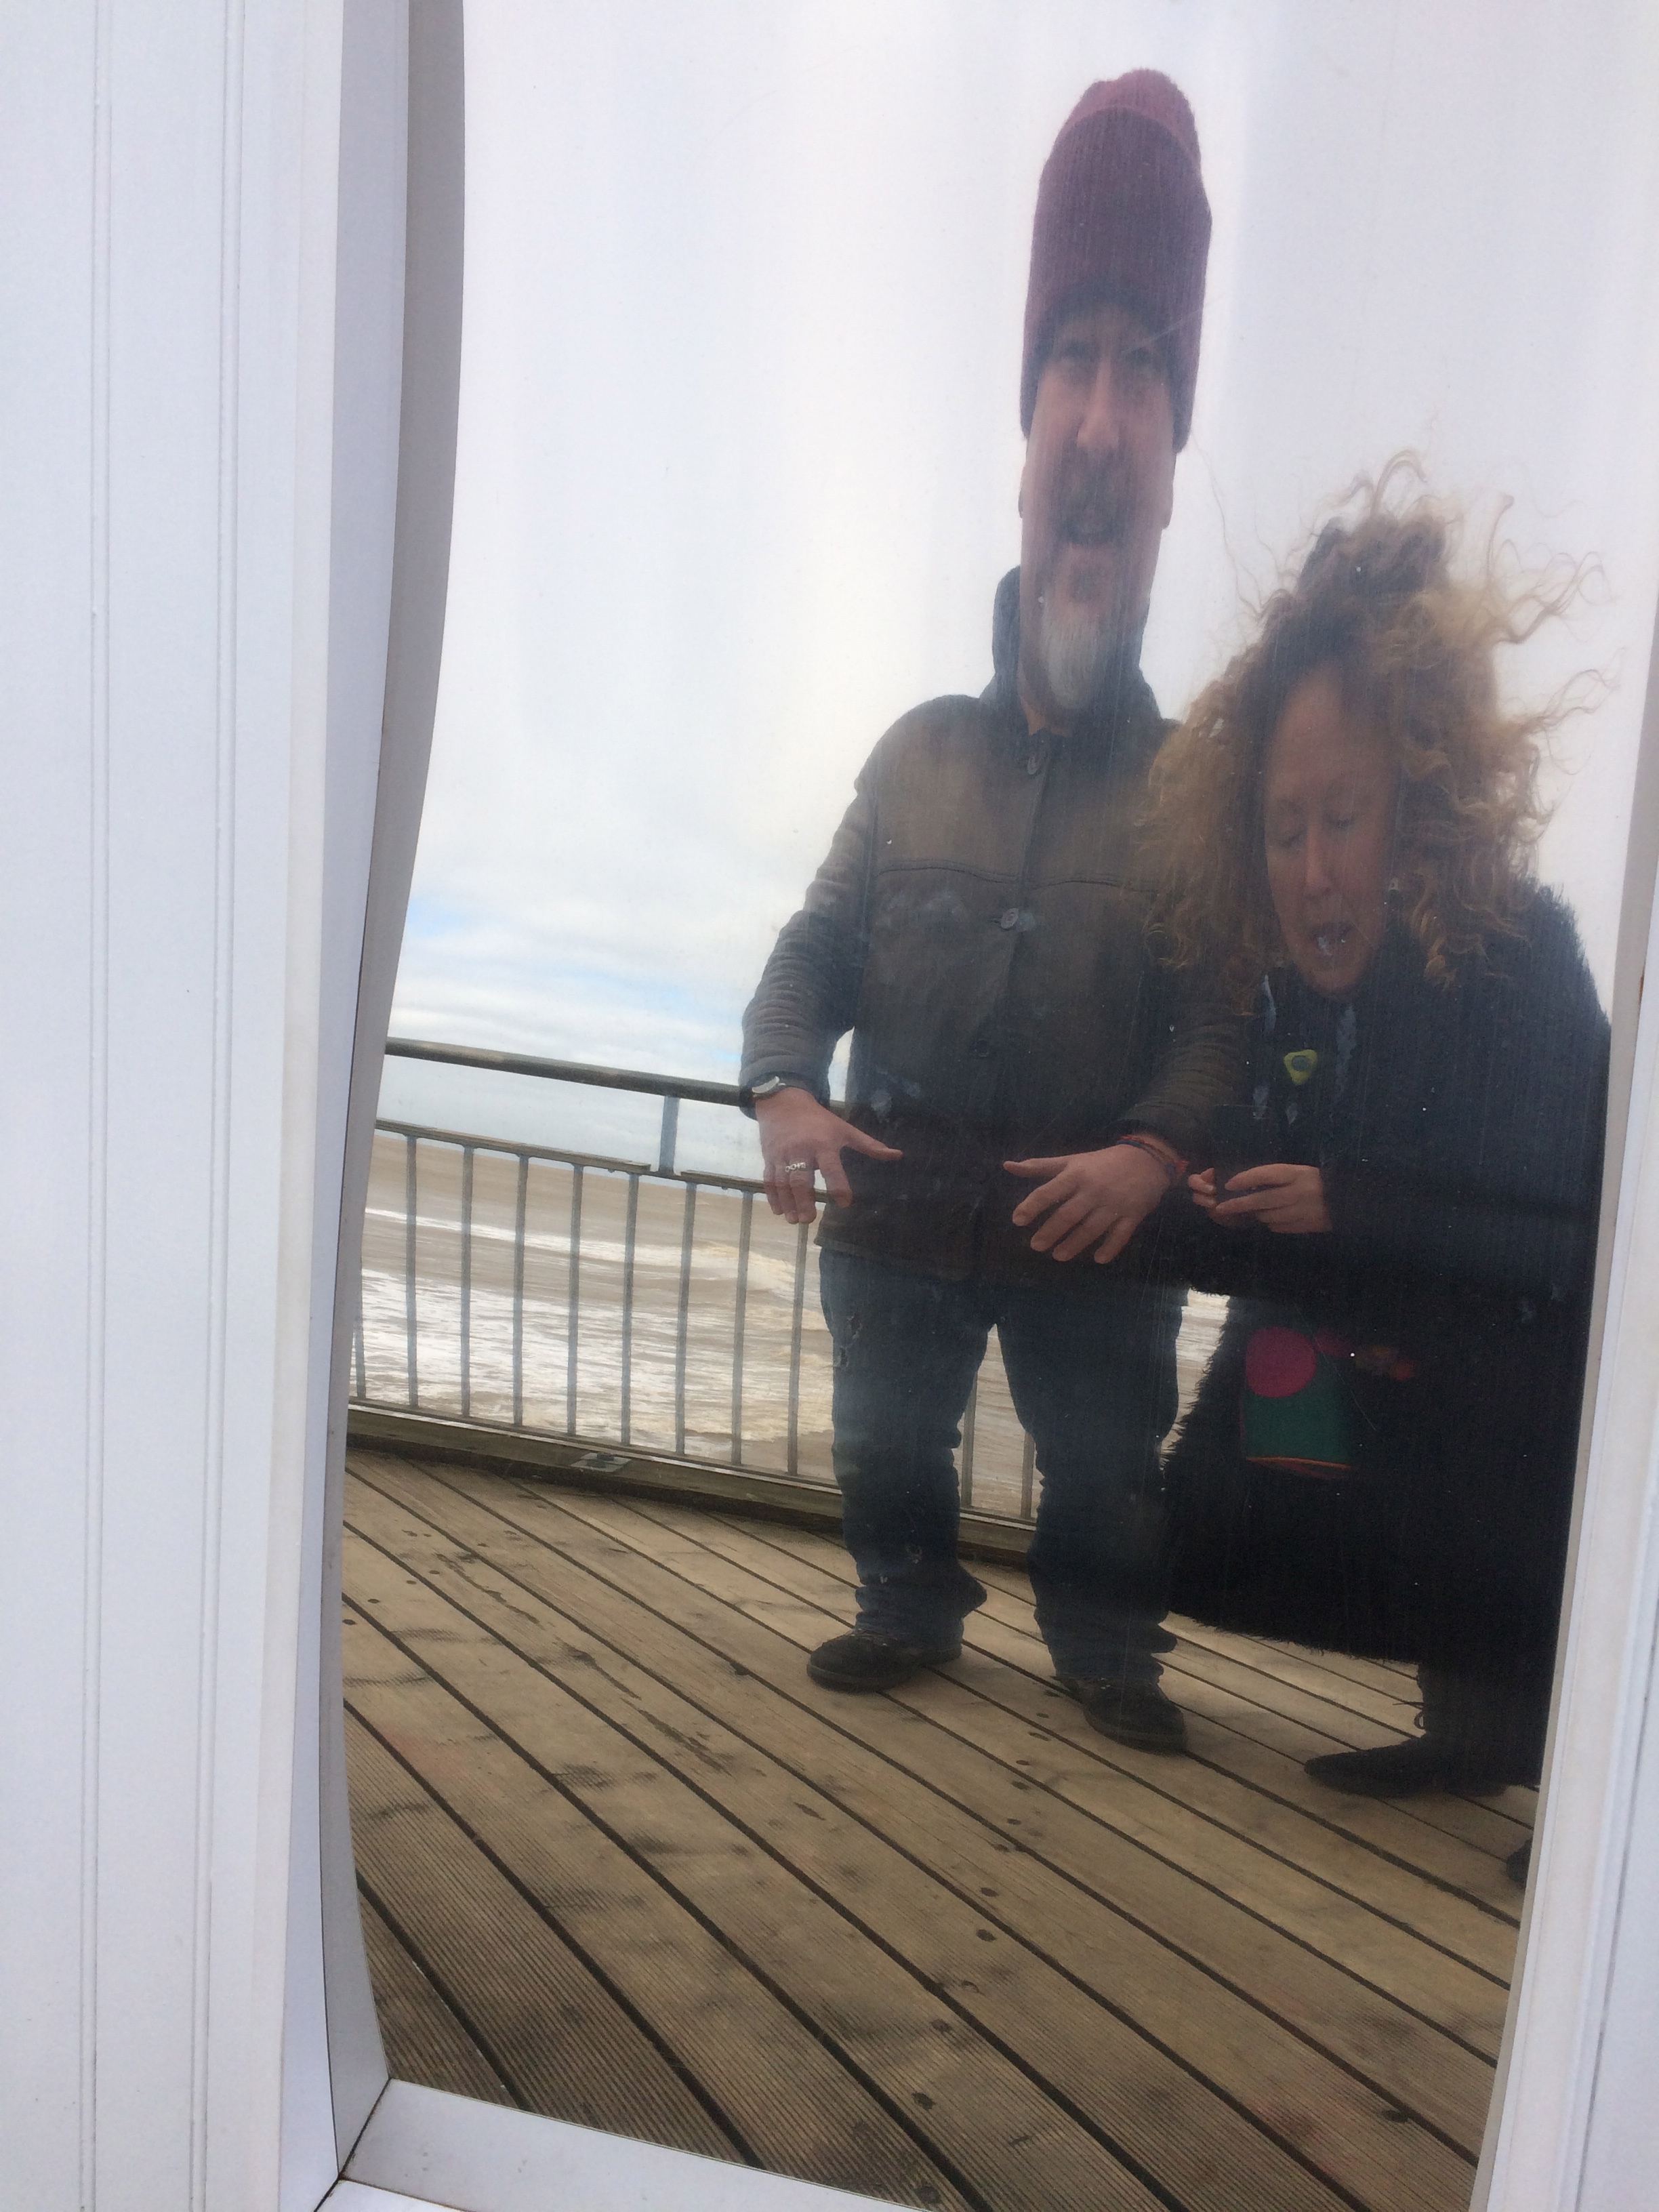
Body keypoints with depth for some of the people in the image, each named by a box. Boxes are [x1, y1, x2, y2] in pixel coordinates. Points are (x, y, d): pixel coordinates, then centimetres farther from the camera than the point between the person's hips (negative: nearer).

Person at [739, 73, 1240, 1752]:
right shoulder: (920, 750, 5)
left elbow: (1223, 1003, -9)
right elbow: (817, 948, 2)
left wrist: (1153, 1147, -26)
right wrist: (784, 1092, -15)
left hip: (1093, 1218, -2)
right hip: (898, 1204, 2)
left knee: (1103, 1471, 13)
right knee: (886, 1446, 18)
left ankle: (1106, 1647, 36)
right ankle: (909, 1609, 40)